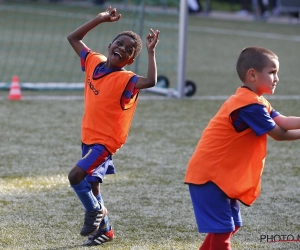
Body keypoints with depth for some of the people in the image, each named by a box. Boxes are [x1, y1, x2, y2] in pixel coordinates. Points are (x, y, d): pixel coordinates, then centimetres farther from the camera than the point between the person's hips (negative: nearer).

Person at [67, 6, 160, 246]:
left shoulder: (125, 79, -18)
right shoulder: (94, 62, 1)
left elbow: (151, 81, -36)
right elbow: (73, 38, 11)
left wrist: (151, 51, -34)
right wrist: (100, 19, 3)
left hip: (105, 142, -7)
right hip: (88, 138, 7)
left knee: (76, 176, -20)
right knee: (92, 185, 17)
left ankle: (95, 210, 7)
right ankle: (104, 229, 34)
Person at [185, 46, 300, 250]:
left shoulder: (256, 102, 11)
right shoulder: (250, 105, -20)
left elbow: (284, 121, 0)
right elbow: (278, 134, -13)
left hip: (223, 175, 10)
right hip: (209, 175, -10)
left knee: (231, 225, 16)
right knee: (222, 229, -9)